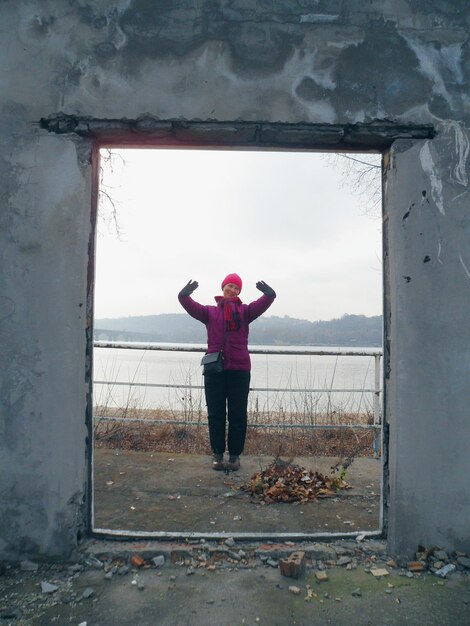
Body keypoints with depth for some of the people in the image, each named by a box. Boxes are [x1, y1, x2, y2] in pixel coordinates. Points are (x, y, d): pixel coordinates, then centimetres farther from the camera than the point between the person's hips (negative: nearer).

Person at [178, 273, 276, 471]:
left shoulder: (245, 311, 10)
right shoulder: (210, 311, 11)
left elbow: (263, 304, -8)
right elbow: (191, 306, -7)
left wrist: (269, 293, -31)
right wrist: (184, 294, -29)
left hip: (239, 369, 0)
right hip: (214, 370, 0)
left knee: (238, 415, 5)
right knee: (216, 414, 6)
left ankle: (235, 455, 16)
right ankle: (218, 454, 17)